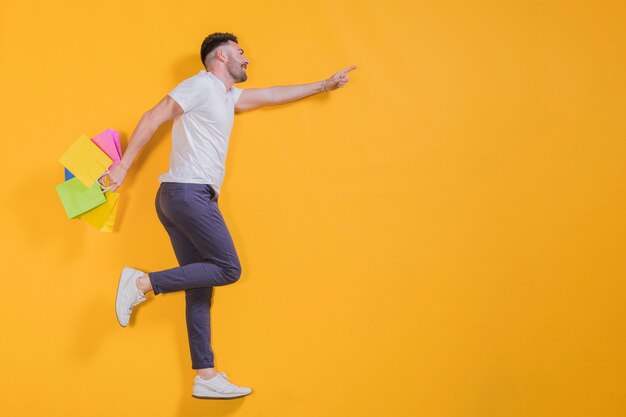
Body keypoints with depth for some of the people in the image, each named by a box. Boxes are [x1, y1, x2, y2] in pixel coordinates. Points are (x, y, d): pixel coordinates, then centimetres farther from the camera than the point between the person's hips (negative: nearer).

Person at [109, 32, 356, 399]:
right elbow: (154, 117, -9)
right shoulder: (202, 84, -1)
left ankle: (206, 378, 6)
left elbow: (272, 96, 34)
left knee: (201, 287, 4)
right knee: (228, 269, -9)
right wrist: (124, 165, -16)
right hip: (189, 192, -9)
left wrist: (324, 85, 37)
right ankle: (143, 282, -9)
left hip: (177, 200, 9)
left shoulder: (228, 96, 26)